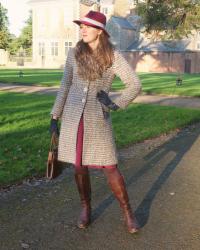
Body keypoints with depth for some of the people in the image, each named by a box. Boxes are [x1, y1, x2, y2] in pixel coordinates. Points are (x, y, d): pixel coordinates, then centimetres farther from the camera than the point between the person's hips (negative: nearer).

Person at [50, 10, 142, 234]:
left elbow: (135, 85, -3)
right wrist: (55, 116, 8)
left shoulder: (113, 56, -6)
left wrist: (116, 105, -11)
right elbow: (65, 86, 8)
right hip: (73, 116, 3)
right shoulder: (74, 53, 2)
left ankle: (127, 213, 17)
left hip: (98, 119, -2)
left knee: (110, 168, -2)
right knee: (79, 166, 9)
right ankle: (86, 209, 30)